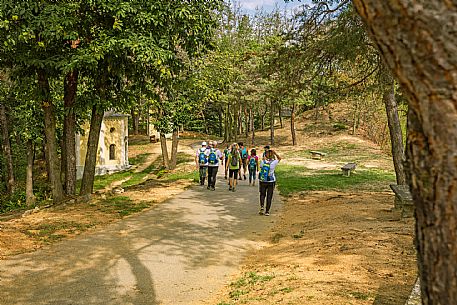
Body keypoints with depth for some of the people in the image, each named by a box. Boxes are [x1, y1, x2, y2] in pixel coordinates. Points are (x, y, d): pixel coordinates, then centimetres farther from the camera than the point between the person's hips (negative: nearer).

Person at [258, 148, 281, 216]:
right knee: (269, 196, 9)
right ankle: (267, 211, 10)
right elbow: (279, 158, 7)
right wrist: (275, 153, -2)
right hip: (271, 182, -1)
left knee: (262, 194, 19)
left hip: (262, 181, 1)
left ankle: (262, 206, -4)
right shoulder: (273, 162, -11)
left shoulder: (263, 162, -10)